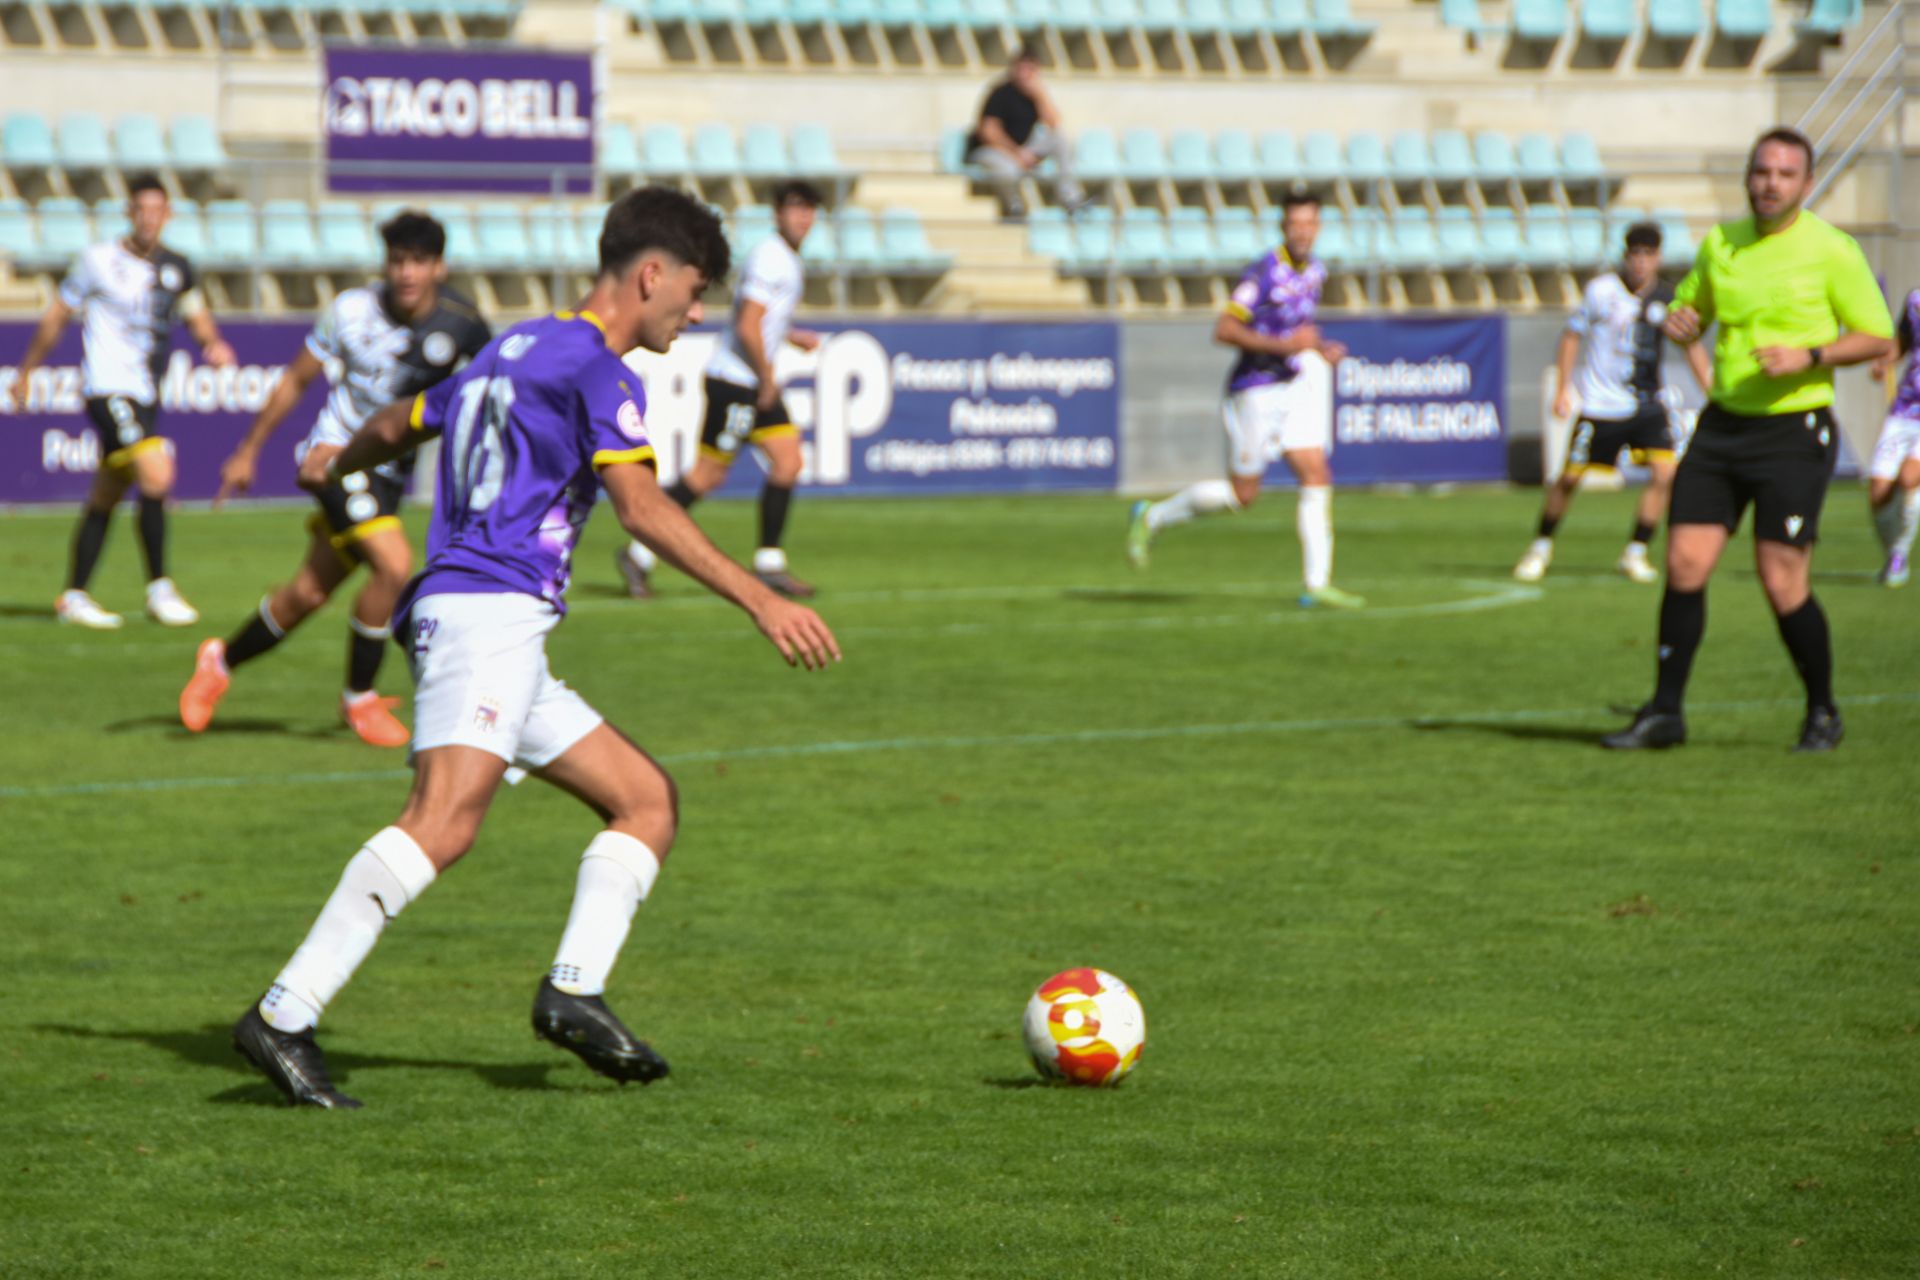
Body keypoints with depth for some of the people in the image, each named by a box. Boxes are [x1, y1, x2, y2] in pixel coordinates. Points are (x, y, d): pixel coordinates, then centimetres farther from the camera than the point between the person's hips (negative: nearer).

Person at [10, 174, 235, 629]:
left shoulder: (176, 268, 9)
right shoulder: (100, 260, -4)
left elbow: (197, 316, 22)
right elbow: (57, 316, 6)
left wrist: (214, 343, 0)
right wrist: (26, 372, 12)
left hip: (145, 395, 6)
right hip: (108, 389, -6)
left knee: (105, 498, 12)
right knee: (157, 476, -20)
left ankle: (73, 597, 20)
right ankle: (159, 589, -14)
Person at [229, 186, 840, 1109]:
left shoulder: (516, 349, 24)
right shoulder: (592, 364, -5)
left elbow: (401, 424, 38)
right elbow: (643, 510, -17)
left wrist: (337, 463, 60)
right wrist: (760, 601, -19)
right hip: (488, 610, -11)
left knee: (648, 801, 9)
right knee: (444, 824, -26)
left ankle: (573, 991, -7)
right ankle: (285, 1016, -32)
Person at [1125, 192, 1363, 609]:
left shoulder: (1315, 271, 8)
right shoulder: (1265, 273, -18)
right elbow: (1223, 330, -21)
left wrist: (1320, 347, 7)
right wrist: (1284, 344, -26)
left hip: (1294, 386, 7)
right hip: (1256, 391, -7)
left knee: (1316, 477, -7)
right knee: (1242, 493, 2)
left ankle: (1317, 585, -7)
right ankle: (1152, 518, 23)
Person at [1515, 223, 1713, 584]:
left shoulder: (1667, 299, -1)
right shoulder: (1602, 290, -7)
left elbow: (1692, 345, 9)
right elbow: (1572, 334, 3)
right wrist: (1563, 388, -2)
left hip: (1646, 405, 2)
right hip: (1599, 403, -2)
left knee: (1664, 473, -13)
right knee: (1570, 477, -1)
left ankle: (1635, 554, 0)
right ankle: (1541, 548, 21)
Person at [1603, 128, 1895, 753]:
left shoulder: (1832, 250, -7)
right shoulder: (1721, 243, 8)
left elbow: (1878, 338, -4)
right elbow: (1691, 309, 22)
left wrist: (1807, 357, -19)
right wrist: (1680, 322, -2)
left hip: (1794, 430, -5)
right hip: (1723, 424, 5)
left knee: (1783, 584, -8)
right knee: (1684, 565, -2)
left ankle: (1823, 714, 12)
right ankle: (1665, 712, 9)